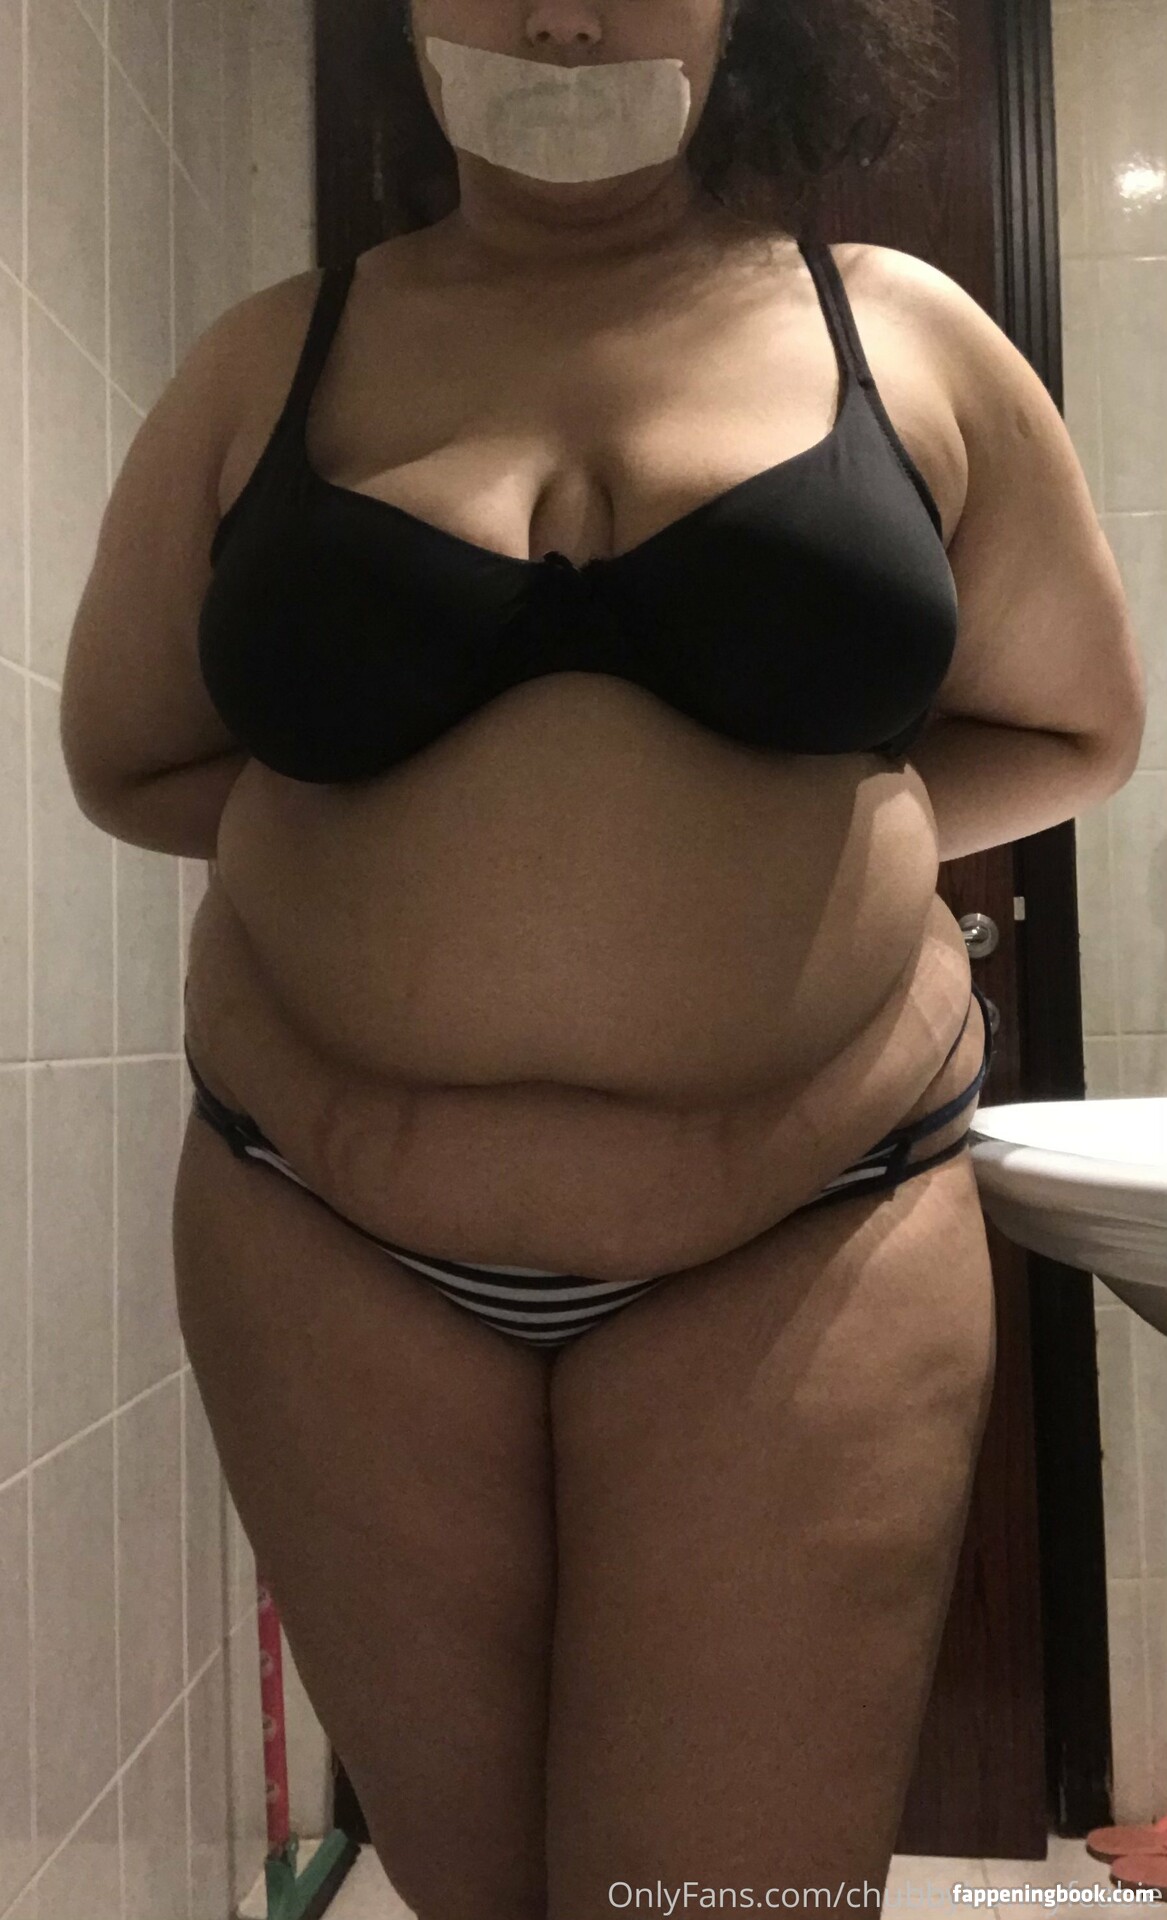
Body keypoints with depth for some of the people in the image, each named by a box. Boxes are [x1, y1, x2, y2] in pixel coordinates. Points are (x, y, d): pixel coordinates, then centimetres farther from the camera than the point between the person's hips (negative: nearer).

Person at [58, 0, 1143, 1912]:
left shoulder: (902, 327, 6)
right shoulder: (270, 359, 7)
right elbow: (129, 761, 10)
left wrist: (813, 826, -2)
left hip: (807, 1231, 0)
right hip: (332, 1232, 2)